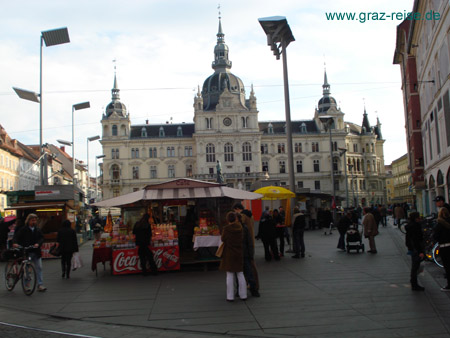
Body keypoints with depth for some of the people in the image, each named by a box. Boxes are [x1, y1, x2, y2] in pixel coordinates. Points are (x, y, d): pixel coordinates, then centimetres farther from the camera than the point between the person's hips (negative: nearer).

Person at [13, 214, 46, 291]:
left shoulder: (38, 230, 12)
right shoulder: (23, 229, 0)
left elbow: (41, 238, 3)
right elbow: (16, 236, -9)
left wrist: (38, 243, -17)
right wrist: (15, 243, -29)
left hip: (36, 252, 3)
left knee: (39, 268, -1)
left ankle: (40, 285, 2)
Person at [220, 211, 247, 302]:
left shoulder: (226, 228, -14)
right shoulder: (240, 228, -6)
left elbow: (223, 239, -3)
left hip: (229, 254, -3)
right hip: (239, 253, 3)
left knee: (230, 275, 3)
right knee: (240, 274, 12)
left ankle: (230, 296, 6)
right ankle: (243, 295, 17)